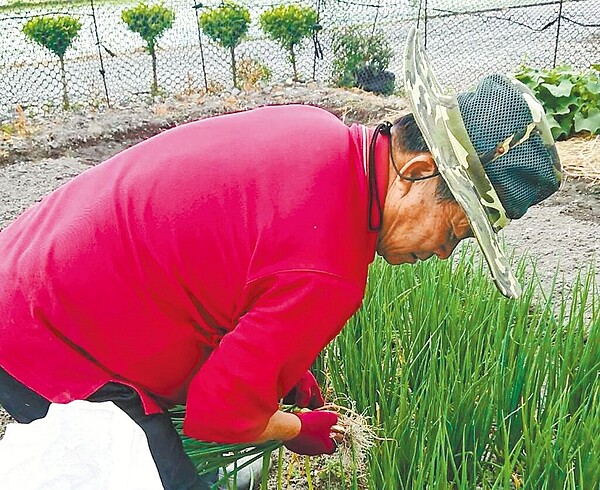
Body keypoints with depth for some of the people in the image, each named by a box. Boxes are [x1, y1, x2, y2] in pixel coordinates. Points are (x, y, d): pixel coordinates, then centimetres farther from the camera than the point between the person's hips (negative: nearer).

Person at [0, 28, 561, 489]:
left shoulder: (317, 132, -5)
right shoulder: (325, 276, -31)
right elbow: (219, 412, -19)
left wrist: (290, 370, 12)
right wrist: (296, 430, 2)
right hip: (52, 353, -9)